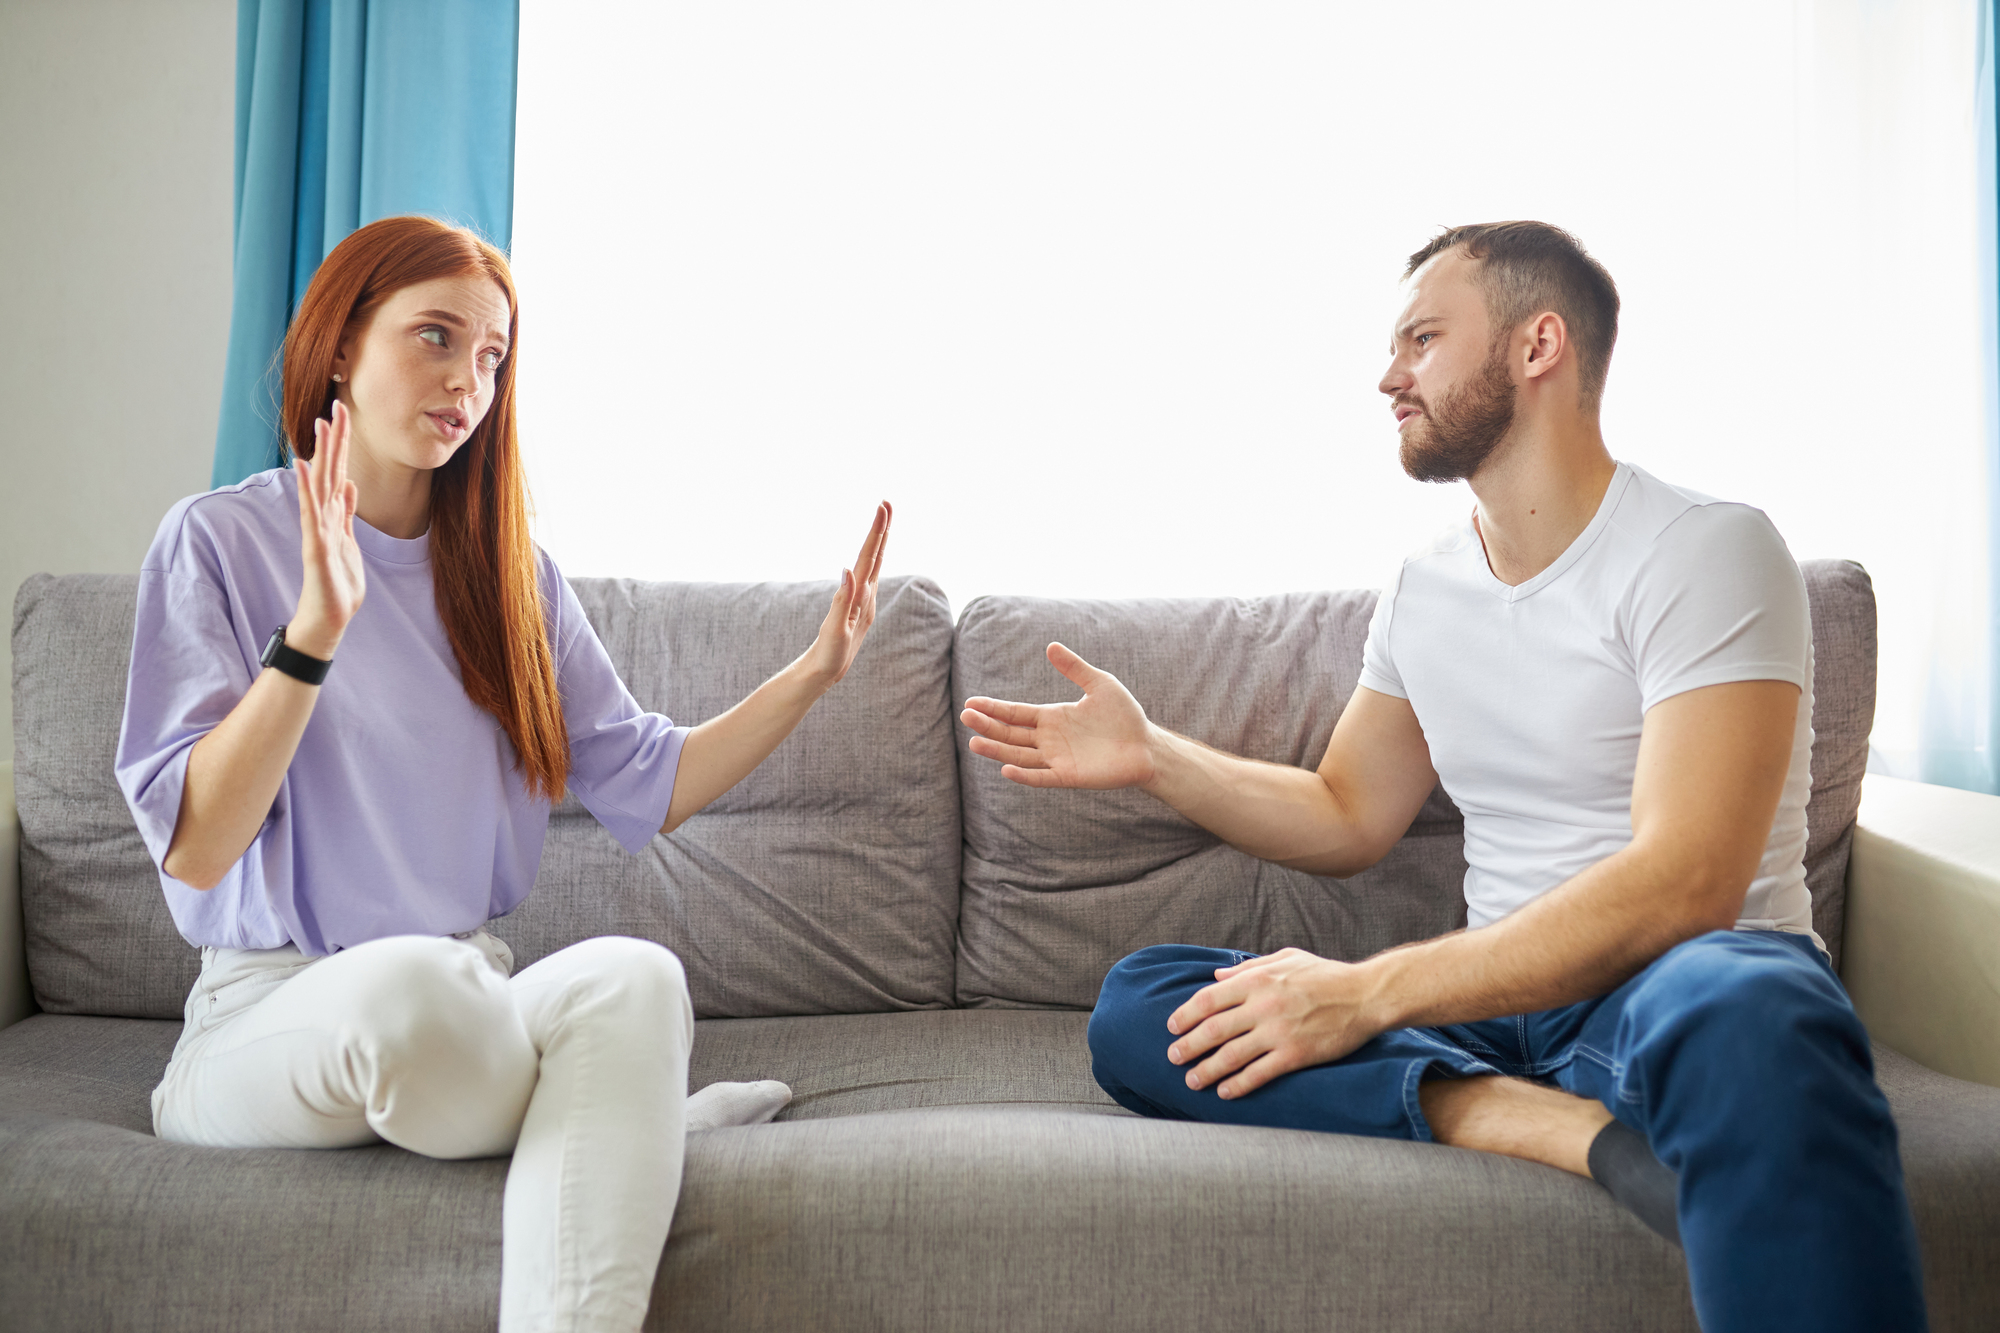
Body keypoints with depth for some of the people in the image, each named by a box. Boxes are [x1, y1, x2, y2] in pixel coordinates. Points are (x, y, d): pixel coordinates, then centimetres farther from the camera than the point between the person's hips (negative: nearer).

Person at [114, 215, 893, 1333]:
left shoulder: (509, 569, 11)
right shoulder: (222, 541, -3)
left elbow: (650, 788, 8)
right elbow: (193, 851, -12)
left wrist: (816, 672, -1)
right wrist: (313, 632, -24)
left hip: (474, 1004, 3)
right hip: (269, 1017, -3)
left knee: (634, 974, -31)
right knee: (408, 981, -38)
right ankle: (636, 1123, -7)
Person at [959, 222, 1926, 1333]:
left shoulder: (1704, 551, -9)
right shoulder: (1424, 593, 14)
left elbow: (1681, 884, -20)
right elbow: (1348, 822, 21)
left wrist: (1367, 992, -22)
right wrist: (1155, 758, 6)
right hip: (1500, 993, 8)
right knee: (1135, 1009, -14)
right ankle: (1586, 1130, -27)